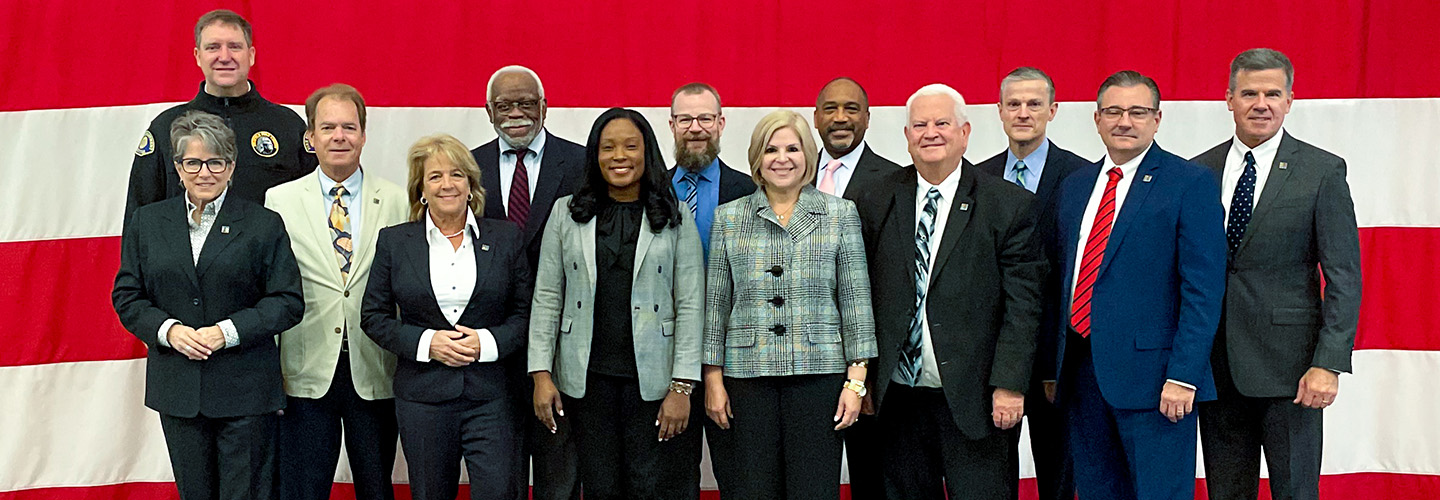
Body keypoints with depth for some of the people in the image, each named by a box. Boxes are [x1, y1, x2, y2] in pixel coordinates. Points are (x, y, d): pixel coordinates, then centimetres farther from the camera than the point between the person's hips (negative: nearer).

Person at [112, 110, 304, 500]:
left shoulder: (264, 225, -1)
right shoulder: (147, 223, 9)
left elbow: (288, 300, -4)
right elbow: (126, 296, 8)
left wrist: (228, 331, -16)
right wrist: (167, 329, -11)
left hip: (245, 391, -3)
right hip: (177, 389, 3)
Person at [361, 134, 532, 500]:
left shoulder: (506, 237, 4)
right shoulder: (394, 241, 4)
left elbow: (526, 313, 5)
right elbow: (373, 316, 5)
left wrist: (487, 342, -13)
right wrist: (425, 343, -11)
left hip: (490, 395, 0)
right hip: (421, 395, 1)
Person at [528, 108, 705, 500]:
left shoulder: (676, 219, 2)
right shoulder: (567, 213, 8)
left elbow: (690, 306, -1)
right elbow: (546, 298, 7)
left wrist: (682, 386, -7)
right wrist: (541, 373, 0)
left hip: (651, 378, -1)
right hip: (586, 376, 2)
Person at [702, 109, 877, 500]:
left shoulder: (841, 214, 6)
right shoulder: (729, 217, 9)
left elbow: (856, 299, 3)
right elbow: (715, 302, 9)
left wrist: (856, 379, -3)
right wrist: (713, 378, 4)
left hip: (819, 370, -1)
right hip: (747, 373, 1)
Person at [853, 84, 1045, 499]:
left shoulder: (1008, 204, -2)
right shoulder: (877, 203, 6)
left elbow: (1022, 306, -5)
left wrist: (1009, 386, -11)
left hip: (974, 401, -2)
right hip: (898, 398, 3)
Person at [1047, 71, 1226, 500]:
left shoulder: (1190, 183, -3)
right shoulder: (1073, 187, 15)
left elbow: (1203, 290, -9)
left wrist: (1183, 375, -17)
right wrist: (1054, 367, 11)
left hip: (1152, 376, -5)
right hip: (1081, 373, 6)